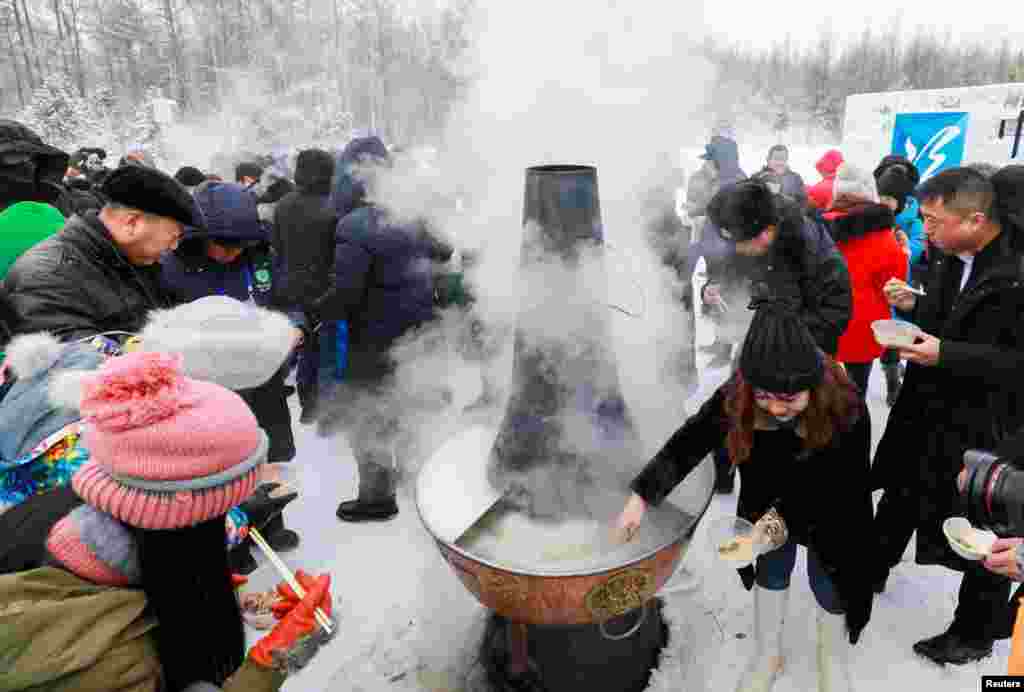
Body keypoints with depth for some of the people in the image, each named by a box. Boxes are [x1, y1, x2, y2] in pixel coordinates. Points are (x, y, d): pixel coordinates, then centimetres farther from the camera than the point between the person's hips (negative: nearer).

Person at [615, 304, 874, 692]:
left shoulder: (846, 408, -35)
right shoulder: (736, 398, -29)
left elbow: (840, 488, -25)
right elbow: (687, 444, -22)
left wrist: (785, 520, -34)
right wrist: (641, 497, -26)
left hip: (827, 521, -2)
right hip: (769, 511, 2)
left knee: (829, 588, 18)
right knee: (770, 575, 23)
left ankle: (834, 661, 50)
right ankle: (767, 654, 49)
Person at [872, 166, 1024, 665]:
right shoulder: (952, 257, -1)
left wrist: (945, 356, -28)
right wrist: (914, 306, -3)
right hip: (928, 407, 7)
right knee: (900, 495, 23)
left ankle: (977, 632, 35)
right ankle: (872, 570, 46)